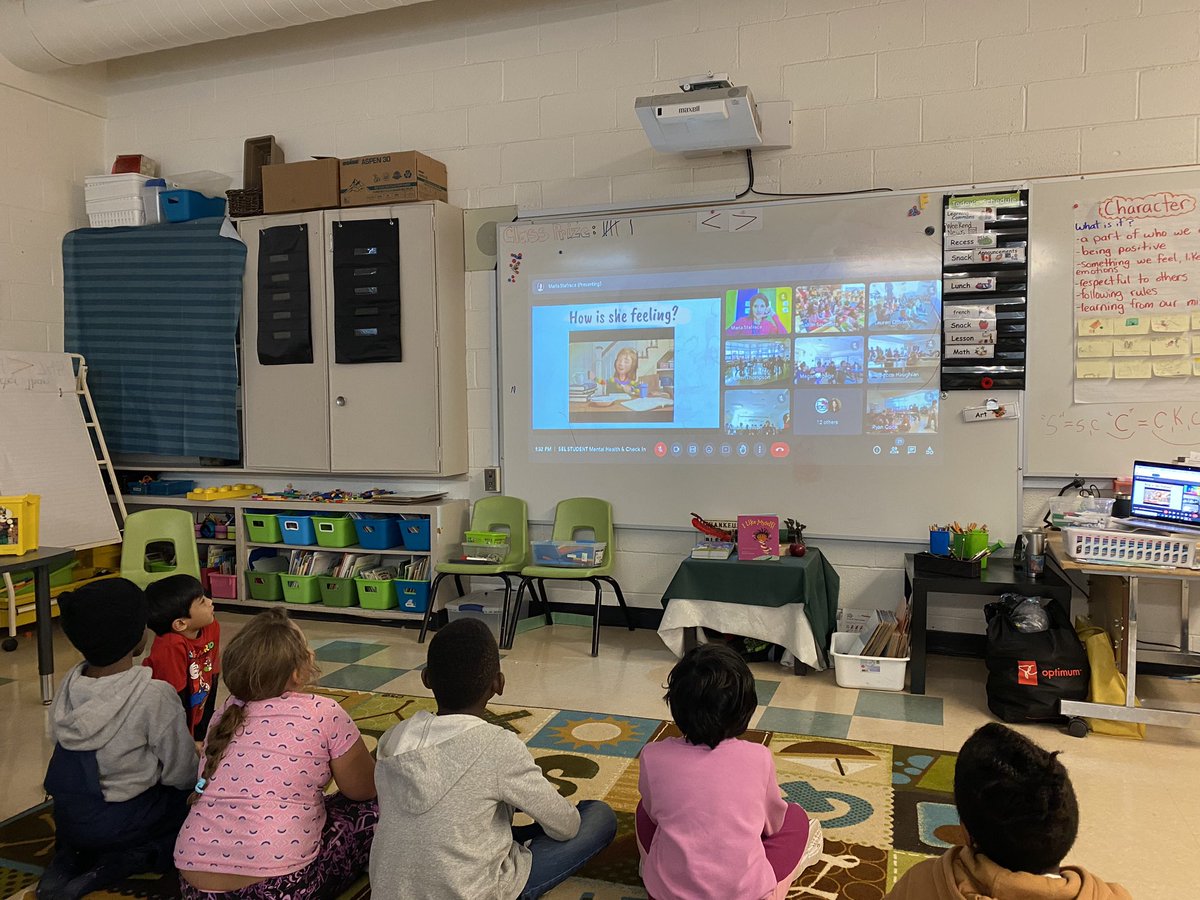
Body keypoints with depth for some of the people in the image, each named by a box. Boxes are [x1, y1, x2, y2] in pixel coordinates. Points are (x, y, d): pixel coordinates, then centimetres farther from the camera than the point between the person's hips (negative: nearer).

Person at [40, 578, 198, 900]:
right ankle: (111, 867, -3)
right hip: (119, 823, -6)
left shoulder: (71, 683, -6)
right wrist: (199, 761, 8)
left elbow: (78, 758, 6)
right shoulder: (155, 696, -25)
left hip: (67, 820, 6)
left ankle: (68, 858, 10)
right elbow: (181, 775, -15)